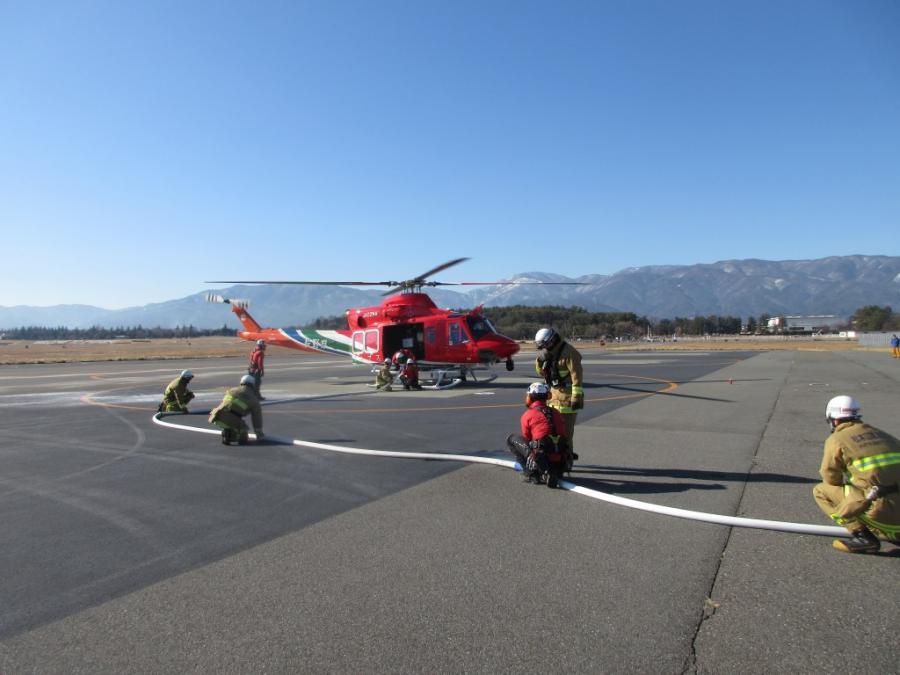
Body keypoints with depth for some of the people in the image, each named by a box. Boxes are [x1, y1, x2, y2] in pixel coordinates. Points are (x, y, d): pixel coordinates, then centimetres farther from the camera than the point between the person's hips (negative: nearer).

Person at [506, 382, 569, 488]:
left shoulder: (527, 415, 4)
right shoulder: (557, 413, 18)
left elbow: (526, 439, 13)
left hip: (543, 458, -6)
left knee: (511, 439, 9)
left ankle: (532, 473, 3)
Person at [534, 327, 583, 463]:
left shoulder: (568, 353, -16)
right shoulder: (549, 352, 11)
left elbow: (577, 376, -20)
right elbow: (542, 373, 17)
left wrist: (576, 397, -23)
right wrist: (540, 360, -3)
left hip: (567, 397, -9)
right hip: (554, 395, 9)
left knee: (565, 429, -6)